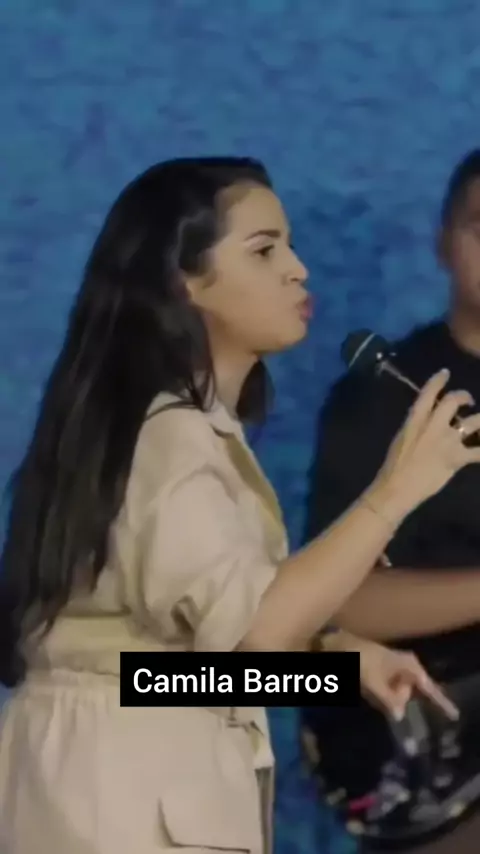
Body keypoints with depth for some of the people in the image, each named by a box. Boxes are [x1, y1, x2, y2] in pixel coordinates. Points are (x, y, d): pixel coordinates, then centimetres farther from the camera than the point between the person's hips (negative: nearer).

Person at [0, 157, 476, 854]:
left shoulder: (191, 427, 15)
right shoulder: (163, 433, -18)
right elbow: (248, 630, -28)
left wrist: (340, 651, 5)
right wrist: (395, 492, -25)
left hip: (166, 770, 10)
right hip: (126, 776, -10)